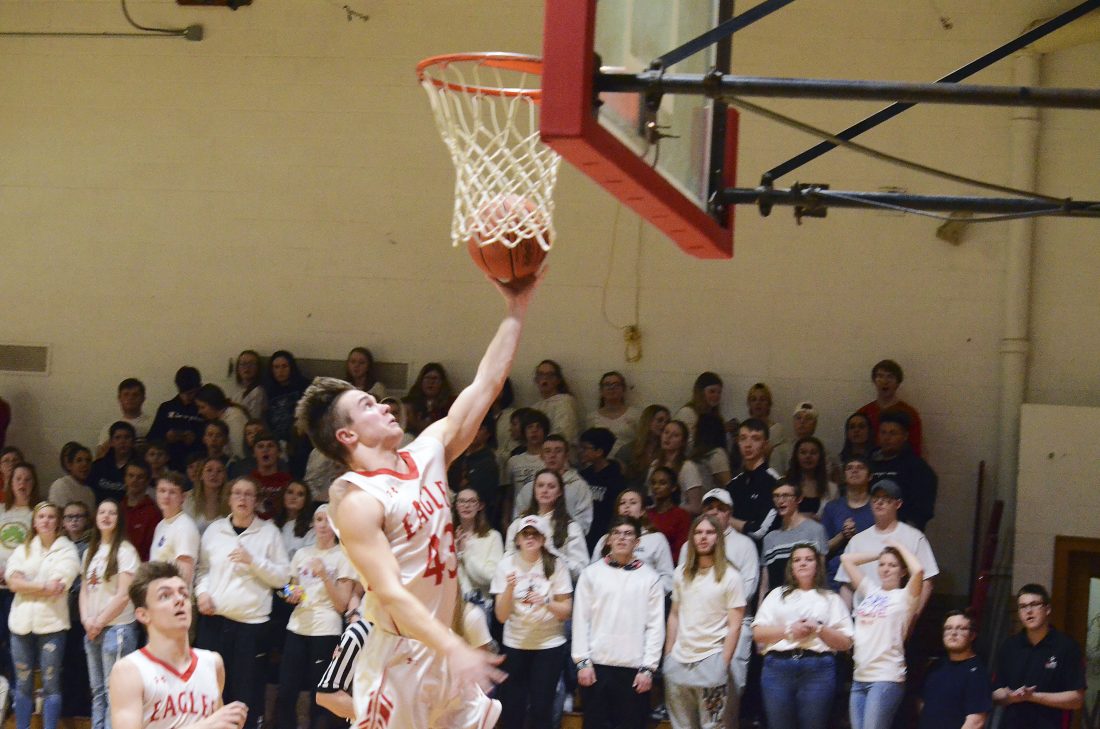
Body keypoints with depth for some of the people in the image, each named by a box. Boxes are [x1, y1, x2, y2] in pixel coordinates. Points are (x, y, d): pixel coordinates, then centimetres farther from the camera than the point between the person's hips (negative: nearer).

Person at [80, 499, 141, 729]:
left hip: (117, 628, -7)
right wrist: (87, 620, -4)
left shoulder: (125, 551, -7)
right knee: (97, 691, 10)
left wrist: (100, 622, -8)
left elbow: (124, 595, -12)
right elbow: (84, 590, 13)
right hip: (93, 630, 7)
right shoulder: (91, 552, 13)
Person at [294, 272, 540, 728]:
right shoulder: (358, 502, -16)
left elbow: (484, 386, 9)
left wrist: (516, 311, 4)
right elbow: (390, 593, -24)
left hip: (444, 650, 9)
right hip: (400, 660, -8)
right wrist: (453, 649, -33)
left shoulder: (427, 455, 7)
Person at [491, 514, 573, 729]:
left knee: (541, 709, -1)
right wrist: (509, 589, -23)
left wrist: (546, 602, -22)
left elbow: (566, 611, -2)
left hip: (549, 645, -1)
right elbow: (502, 616, -6)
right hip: (515, 646, 1)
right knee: (511, 708, 0)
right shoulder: (506, 565, -4)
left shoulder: (556, 565, -4)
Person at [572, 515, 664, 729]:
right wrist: (583, 661, -3)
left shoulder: (649, 578, 4)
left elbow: (655, 626, 2)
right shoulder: (592, 573, 6)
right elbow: (581, 619, 4)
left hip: (634, 668, 0)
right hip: (597, 665, 0)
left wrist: (648, 668, -5)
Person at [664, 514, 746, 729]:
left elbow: (734, 625, -4)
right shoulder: (682, 572, 11)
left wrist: (723, 664, -10)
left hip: (710, 660, -5)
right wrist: (668, 654, 9)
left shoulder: (729, 577, -3)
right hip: (679, 660, 5)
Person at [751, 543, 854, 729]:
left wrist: (819, 630, -7)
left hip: (817, 669, -1)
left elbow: (845, 643, 8)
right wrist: (789, 630, -5)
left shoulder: (830, 599, 16)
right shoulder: (777, 595, 19)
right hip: (778, 666, 1)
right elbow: (758, 633, 9)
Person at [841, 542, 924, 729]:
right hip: (859, 678, 6)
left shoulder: (904, 597, 0)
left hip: (886, 679, -6)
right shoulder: (871, 592, 16)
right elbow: (847, 558, 22)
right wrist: (880, 555, 19)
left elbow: (918, 570, -19)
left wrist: (899, 547, -4)